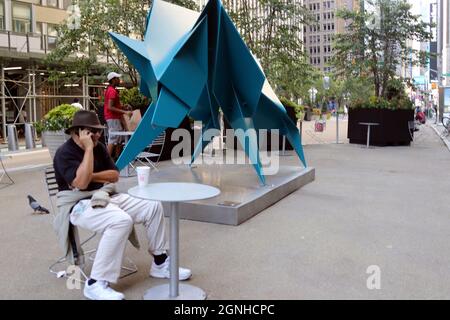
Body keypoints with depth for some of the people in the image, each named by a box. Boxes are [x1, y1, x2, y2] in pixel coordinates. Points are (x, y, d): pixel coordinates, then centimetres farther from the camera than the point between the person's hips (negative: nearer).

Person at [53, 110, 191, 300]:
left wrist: (91, 176, -9)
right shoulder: (64, 153, -12)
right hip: (80, 205, -8)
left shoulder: (99, 148, 10)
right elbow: (81, 183, -26)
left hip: (107, 197, 8)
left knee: (153, 206, -5)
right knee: (121, 221, -37)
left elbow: (115, 175, 8)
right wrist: (88, 149, -23)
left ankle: (160, 263, 8)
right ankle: (96, 283, -29)